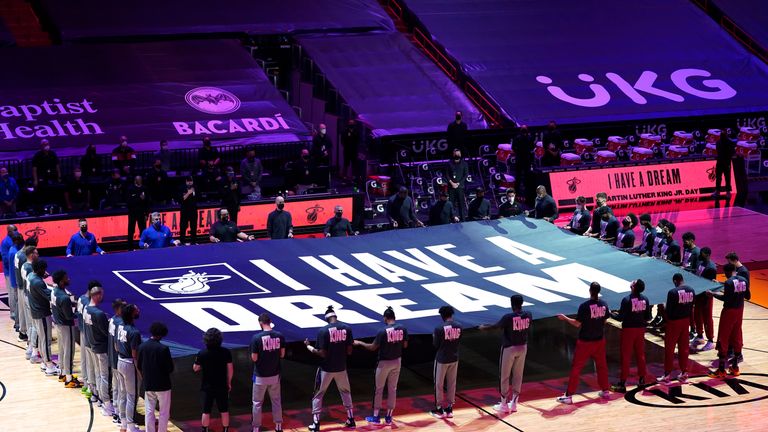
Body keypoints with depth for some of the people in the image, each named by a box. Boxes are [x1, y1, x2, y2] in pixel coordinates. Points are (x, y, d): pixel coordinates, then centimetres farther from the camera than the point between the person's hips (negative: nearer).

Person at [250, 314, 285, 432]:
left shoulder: (256, 338, -17)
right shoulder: (280, 336, -6)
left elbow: (254, 358, -14)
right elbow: (282, 355, 2)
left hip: (260, 376, -3)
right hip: (275, 374, 3)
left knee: (257, 402, 10)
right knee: (276, 400, 19)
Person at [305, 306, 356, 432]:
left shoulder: (323, 331, -16)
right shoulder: (347, 328, -5)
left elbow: (322, 354, -16)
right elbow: (349, 351, -2)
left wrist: (309, 347, -3)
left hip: (326, 368, -3)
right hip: (341, 368, 3)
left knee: (318, 395, 11)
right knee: (345, 392, 24)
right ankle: (351, 419, 26)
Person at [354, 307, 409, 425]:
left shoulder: (383, 331, -19)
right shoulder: (403, 328, -5)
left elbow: (373, 347, -11)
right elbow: (405, 345, 4)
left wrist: (360, 343, 3)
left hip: (384, 362, -4)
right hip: (397, 361, 4)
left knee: (379, 389, 8)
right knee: (392, 389, 13)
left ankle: (376, 416, 13)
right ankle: (388, 416, 15)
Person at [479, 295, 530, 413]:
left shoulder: (508, 318, -21)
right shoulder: (528, 315, -7)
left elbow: (496, 326, -4)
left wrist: (484, 327, 15)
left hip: (509, 348, -5)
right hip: (523, 347, 5)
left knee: (504, 377, 8)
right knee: (518, 376, 14)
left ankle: (504, 405, 13)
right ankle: (514, 403, 20)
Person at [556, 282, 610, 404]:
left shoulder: (584, 306, -18)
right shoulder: (604, 305, -3)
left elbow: (577, 324, -12)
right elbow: (604, 321, 9)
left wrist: (565, 318, 1)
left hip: (585, 341, -5)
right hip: (600, 340, 5)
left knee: (576, 368, 0)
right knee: (601, 365, 20)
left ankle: (568, 395, -1)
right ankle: (605, 391, 29)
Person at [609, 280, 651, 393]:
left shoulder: (627, 300, -18)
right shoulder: (645, 300, -2)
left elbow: (620, 318, -16)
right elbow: (648, 317, 5)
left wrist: (611, 314, 1)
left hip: (628, 329, -5)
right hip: (640, 329, 5)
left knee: (625, 357, 0)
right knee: (640, 355, 15)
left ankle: (622, 384, 0)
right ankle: (642, 380, 21)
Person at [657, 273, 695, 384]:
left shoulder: (673, 292, -19)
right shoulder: (691, 291, 1)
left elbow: (668, 309, -16)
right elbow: (691, 307, 6)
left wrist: (665, 308, 4)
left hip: (674, 321, -6)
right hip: (686, 320, 6)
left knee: (669, 348, 3)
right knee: (684, 348, 13)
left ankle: (667, 376, 6)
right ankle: (684, 374, 17)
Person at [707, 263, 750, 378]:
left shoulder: (728, 282, -18)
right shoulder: (744, 280, 3)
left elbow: (726, 299, -22)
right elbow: (748, 296, 8)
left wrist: (713, 294, -11)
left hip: (729, 311, -7)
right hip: (739, 310, 7)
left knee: (723, 340, 0)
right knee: (737, 338, 15)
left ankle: (721, 370, 1)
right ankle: (735, 367, 20)